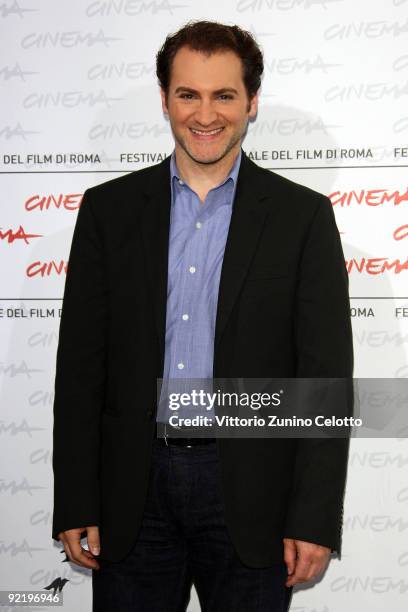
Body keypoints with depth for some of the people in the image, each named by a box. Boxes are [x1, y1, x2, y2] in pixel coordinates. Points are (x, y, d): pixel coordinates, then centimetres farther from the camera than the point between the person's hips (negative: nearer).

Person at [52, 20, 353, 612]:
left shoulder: (303, 215, -1)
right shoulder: (109, 208, 4)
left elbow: (327, 376, -3)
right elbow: (81, 364, 3)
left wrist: (314, 519, -8)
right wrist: (75, 504, 0)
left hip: (251, 497, -1)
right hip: (134, 495, 2)